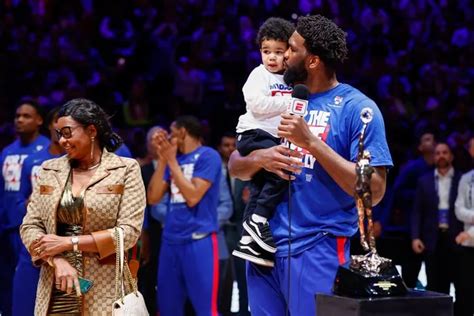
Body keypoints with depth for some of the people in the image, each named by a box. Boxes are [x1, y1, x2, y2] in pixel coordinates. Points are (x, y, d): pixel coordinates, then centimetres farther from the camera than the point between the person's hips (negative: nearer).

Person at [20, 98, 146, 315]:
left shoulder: (125, 170, -1)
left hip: (105, 291, -3)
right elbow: (29, 226, 5)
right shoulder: (49, 170, 10)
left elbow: (129, 231, -9)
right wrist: (57, 261, -13)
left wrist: (68, 242, -12)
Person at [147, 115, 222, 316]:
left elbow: (193, 197, -13)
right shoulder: (173, 160, 15)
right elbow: (153, 198, 9)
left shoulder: (208, 156, -5)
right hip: (170, 240, 7)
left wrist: (172, 160, -8)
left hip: (198, 239, -7)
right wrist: (163, 159, 2)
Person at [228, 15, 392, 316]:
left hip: (318, 250, -6)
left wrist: (311, 142, -19)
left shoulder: (357, 107, -8)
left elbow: (373, 191, -15)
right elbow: (235, 166, 14)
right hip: (265, 245, 6)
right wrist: (260, 158, -10)